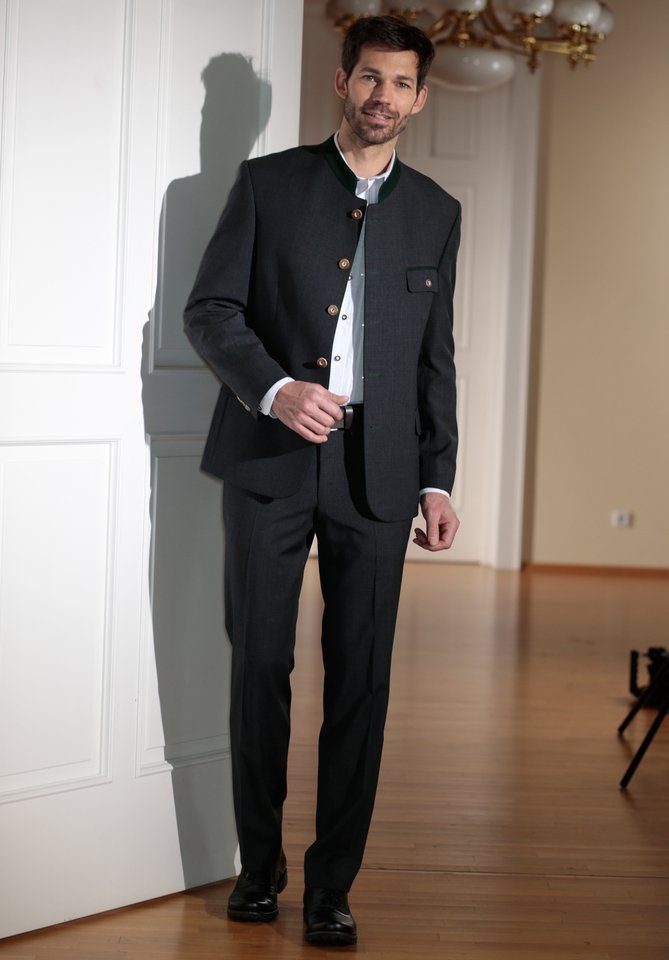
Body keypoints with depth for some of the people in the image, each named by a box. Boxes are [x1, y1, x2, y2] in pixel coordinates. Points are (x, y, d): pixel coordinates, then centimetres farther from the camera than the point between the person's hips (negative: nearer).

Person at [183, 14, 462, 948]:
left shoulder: (436, 212, 12)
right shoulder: (268, 182, 5)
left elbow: (435, 355, 14)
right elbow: (209, 308, 1)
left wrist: (438, 477, 8)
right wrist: (274, 389, -15)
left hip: (375, 471, 1)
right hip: (270, 460, -1)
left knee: (361, 680, 0)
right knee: (260, 665, 3)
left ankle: (332, 885, 9)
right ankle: (259, 865, 17)